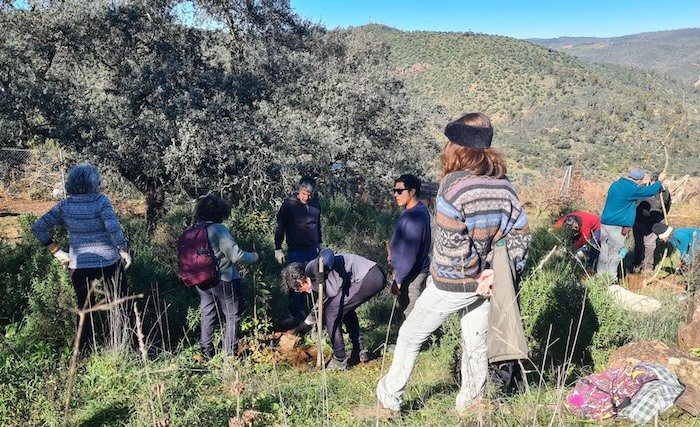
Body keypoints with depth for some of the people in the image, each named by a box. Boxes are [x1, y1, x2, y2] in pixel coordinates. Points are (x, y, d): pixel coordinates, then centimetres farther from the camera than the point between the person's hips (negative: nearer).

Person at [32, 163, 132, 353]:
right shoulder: (101, 201, -12)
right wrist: (124, 251, -11)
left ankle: (85, 354, 21)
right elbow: (114, 229, -23)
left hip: (79, 266, 3)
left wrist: (56, 251, 4)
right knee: (121, 308, 10)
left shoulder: (64, 206, -1)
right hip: (108, 263, -3)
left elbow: (38, 228, 0)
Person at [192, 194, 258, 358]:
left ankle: (206, 352, 24)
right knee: (232, 316, 7)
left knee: (207, 315, 18)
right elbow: (236, 255, -21)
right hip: (224, 280, -6)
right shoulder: (218, 230, -20)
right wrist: (254, 256, -5)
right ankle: (230, 354, 10)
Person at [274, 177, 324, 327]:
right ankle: (296, 313, 6)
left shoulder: (315, 203, 5)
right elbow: (280, 227, -6)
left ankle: (306, 310, 23)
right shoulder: (289, 204, -11)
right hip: (296, 251, -5)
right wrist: (278, 249, -7)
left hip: (312, 250, 5)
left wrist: (320, 243, 22)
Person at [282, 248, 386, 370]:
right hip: (377, 275, 11)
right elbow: (324, 301, 35)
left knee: (331, 313, -1)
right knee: (346, 309, 30)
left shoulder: (312, 268, -4)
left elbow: (327, 253, -25)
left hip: (368, 277, -11)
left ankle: (340, 361, 8)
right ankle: (360, 352, 34)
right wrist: (306, 324, 43)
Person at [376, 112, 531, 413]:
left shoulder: (453, 186, -21)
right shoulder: (503, 184, 0)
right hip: (483, 282, 6)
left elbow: (451, 246, -24)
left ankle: (388, 402, 26)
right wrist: (496, 271, -1)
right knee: (475, 346, 18)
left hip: (450, 284, -6)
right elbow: (521, 233, 1)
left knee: (410, 335, 13)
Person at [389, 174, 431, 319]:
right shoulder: (418, 209, 5)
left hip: (411, 274, -10)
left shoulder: (414, 216, -26)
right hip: (416, 270, 10)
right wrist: (393, 252, 21)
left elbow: (410, 253, -26)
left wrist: (398, 280, -22)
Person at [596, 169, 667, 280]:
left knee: (604, 251, 13)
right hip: (617, 225, -8)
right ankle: (611, 278, 10)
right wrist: (660, 181, 12)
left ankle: (600, 275, 19)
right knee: (615, 252, 4)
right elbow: (649, 191, -5)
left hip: (605, 222, 8)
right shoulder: (631, 189, -14)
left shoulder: (616, 184, 11)